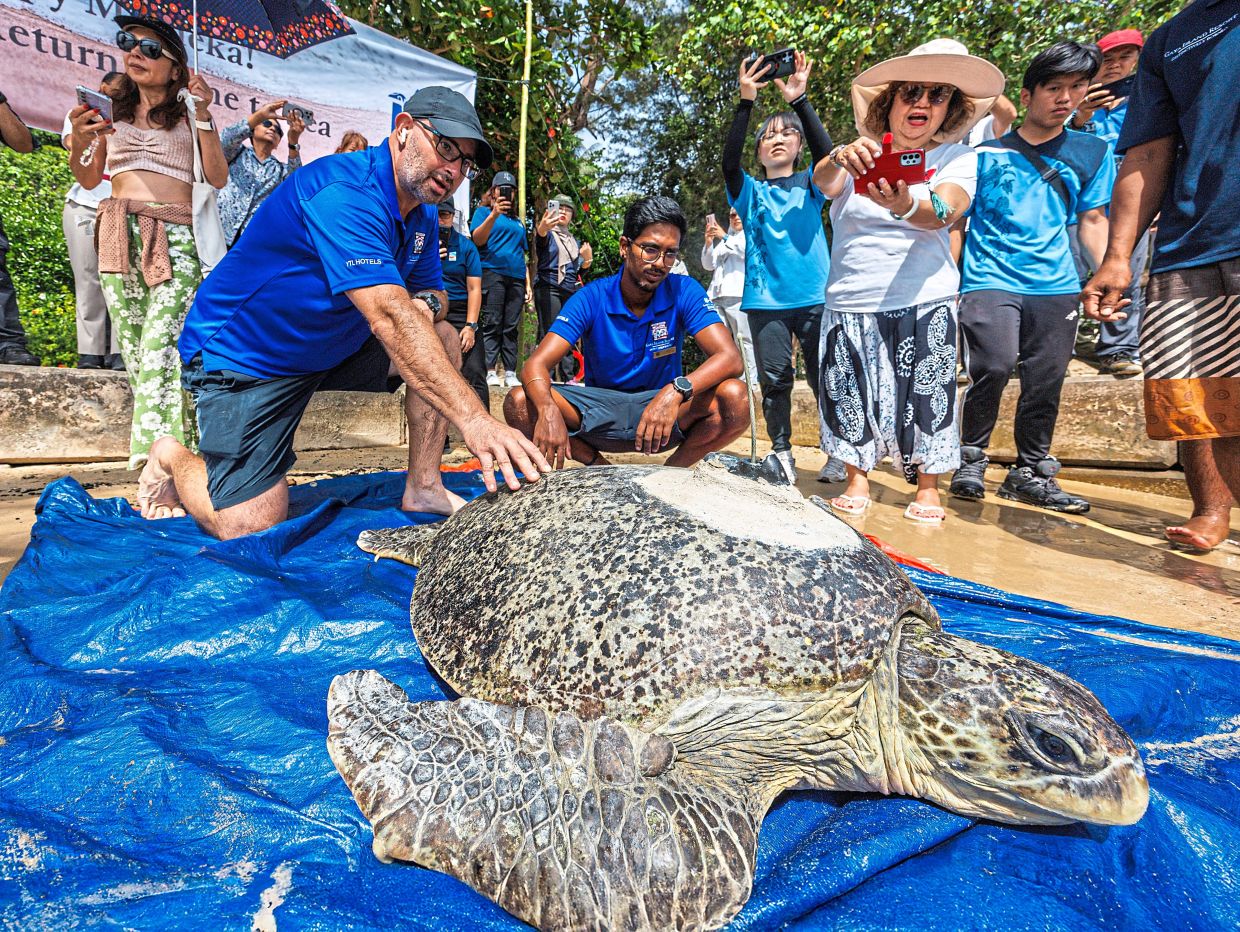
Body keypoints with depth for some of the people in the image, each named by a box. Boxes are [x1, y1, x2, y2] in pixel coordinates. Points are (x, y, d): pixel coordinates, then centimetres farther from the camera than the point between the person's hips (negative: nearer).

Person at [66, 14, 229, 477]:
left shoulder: (189, 113, 13)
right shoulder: (112, 111, 21)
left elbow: (218, 178, 1)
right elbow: (89, 179, 19)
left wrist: (204, 117, -6)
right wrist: (79, 140, -1)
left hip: (176, 239, -4)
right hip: (119, 236, 4)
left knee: (162, 342, -20)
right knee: (134, 349, -3)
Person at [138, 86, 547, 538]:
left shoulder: (423, 215, 1)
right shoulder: (344, 192, -28)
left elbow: (430, 291, 12)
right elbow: (388, 317, -41)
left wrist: (424, 301, -16)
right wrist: (473, 419, -50)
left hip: (333, 344, 9)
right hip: (241, 354, -8)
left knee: (441, 340, -5)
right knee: (252, 527, -15)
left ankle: (423, 487, -1)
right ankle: (171, 458, 16)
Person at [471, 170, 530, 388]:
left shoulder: (518, 221, 27)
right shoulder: (483, 211, 12)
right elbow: (477, 239, -4)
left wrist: (528, 283, 18)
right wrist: (494, 214, -16)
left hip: (516, 277, 5)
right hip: (492, 273, -5)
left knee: (511, 327, 0)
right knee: (492, 324, -11)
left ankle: (510, 373, -1)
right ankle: (490, 371, -12)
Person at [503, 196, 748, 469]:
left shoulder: (684, 291, -9)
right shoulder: (591, 298, -9)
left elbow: (730, 357, -20)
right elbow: (535, 365, -17)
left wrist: (677, 391, -41)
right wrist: (548, 411, -42)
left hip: (666, 410, 0)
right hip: (601, 411, 1)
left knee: (735, 398, -28)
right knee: (519, 403, -23)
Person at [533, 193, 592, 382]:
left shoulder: (573, 240, 23)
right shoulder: (548, 234, 4)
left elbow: (579, 270, 25)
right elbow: (540, 238, -22)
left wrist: (587, 259, 3)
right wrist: (542, 227, -46)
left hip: (571, 291, 6)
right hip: (549, 289, -6)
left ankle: (567, 378, 9)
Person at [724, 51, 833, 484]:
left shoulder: (812, 185, 12)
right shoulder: (750, 192, 11)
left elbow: (827, 153, -9)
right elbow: (728, 161, -8)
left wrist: (799, 100, -17)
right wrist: (746, 102, -17)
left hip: (814, 297, 0)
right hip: (765, 300, 0)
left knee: (826, 377, -1)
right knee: (775, 379, 2)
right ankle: (781, 452, 14)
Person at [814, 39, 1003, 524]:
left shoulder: (959, 158, 4)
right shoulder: (859, 156, 7)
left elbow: (944, 213, -16)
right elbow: (822, 180, -15)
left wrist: (905, 206, -39)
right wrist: (839, 158, -40)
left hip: (924, 301, -1)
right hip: (850, 301, 1)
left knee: (925, 392, -2)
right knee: (847, 392, 1)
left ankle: (927, 488, 12)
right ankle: (857, 481, 15)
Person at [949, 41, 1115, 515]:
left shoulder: (1093, 152, 13)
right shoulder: (987, 154, 4)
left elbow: (1093, 220, 14)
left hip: (1056, 285, 4)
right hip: (990, 279, -3)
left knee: (1046, 381, 3)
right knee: (995, 365, -22)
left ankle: (1030, 473, 18)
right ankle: (970, 457, -1)